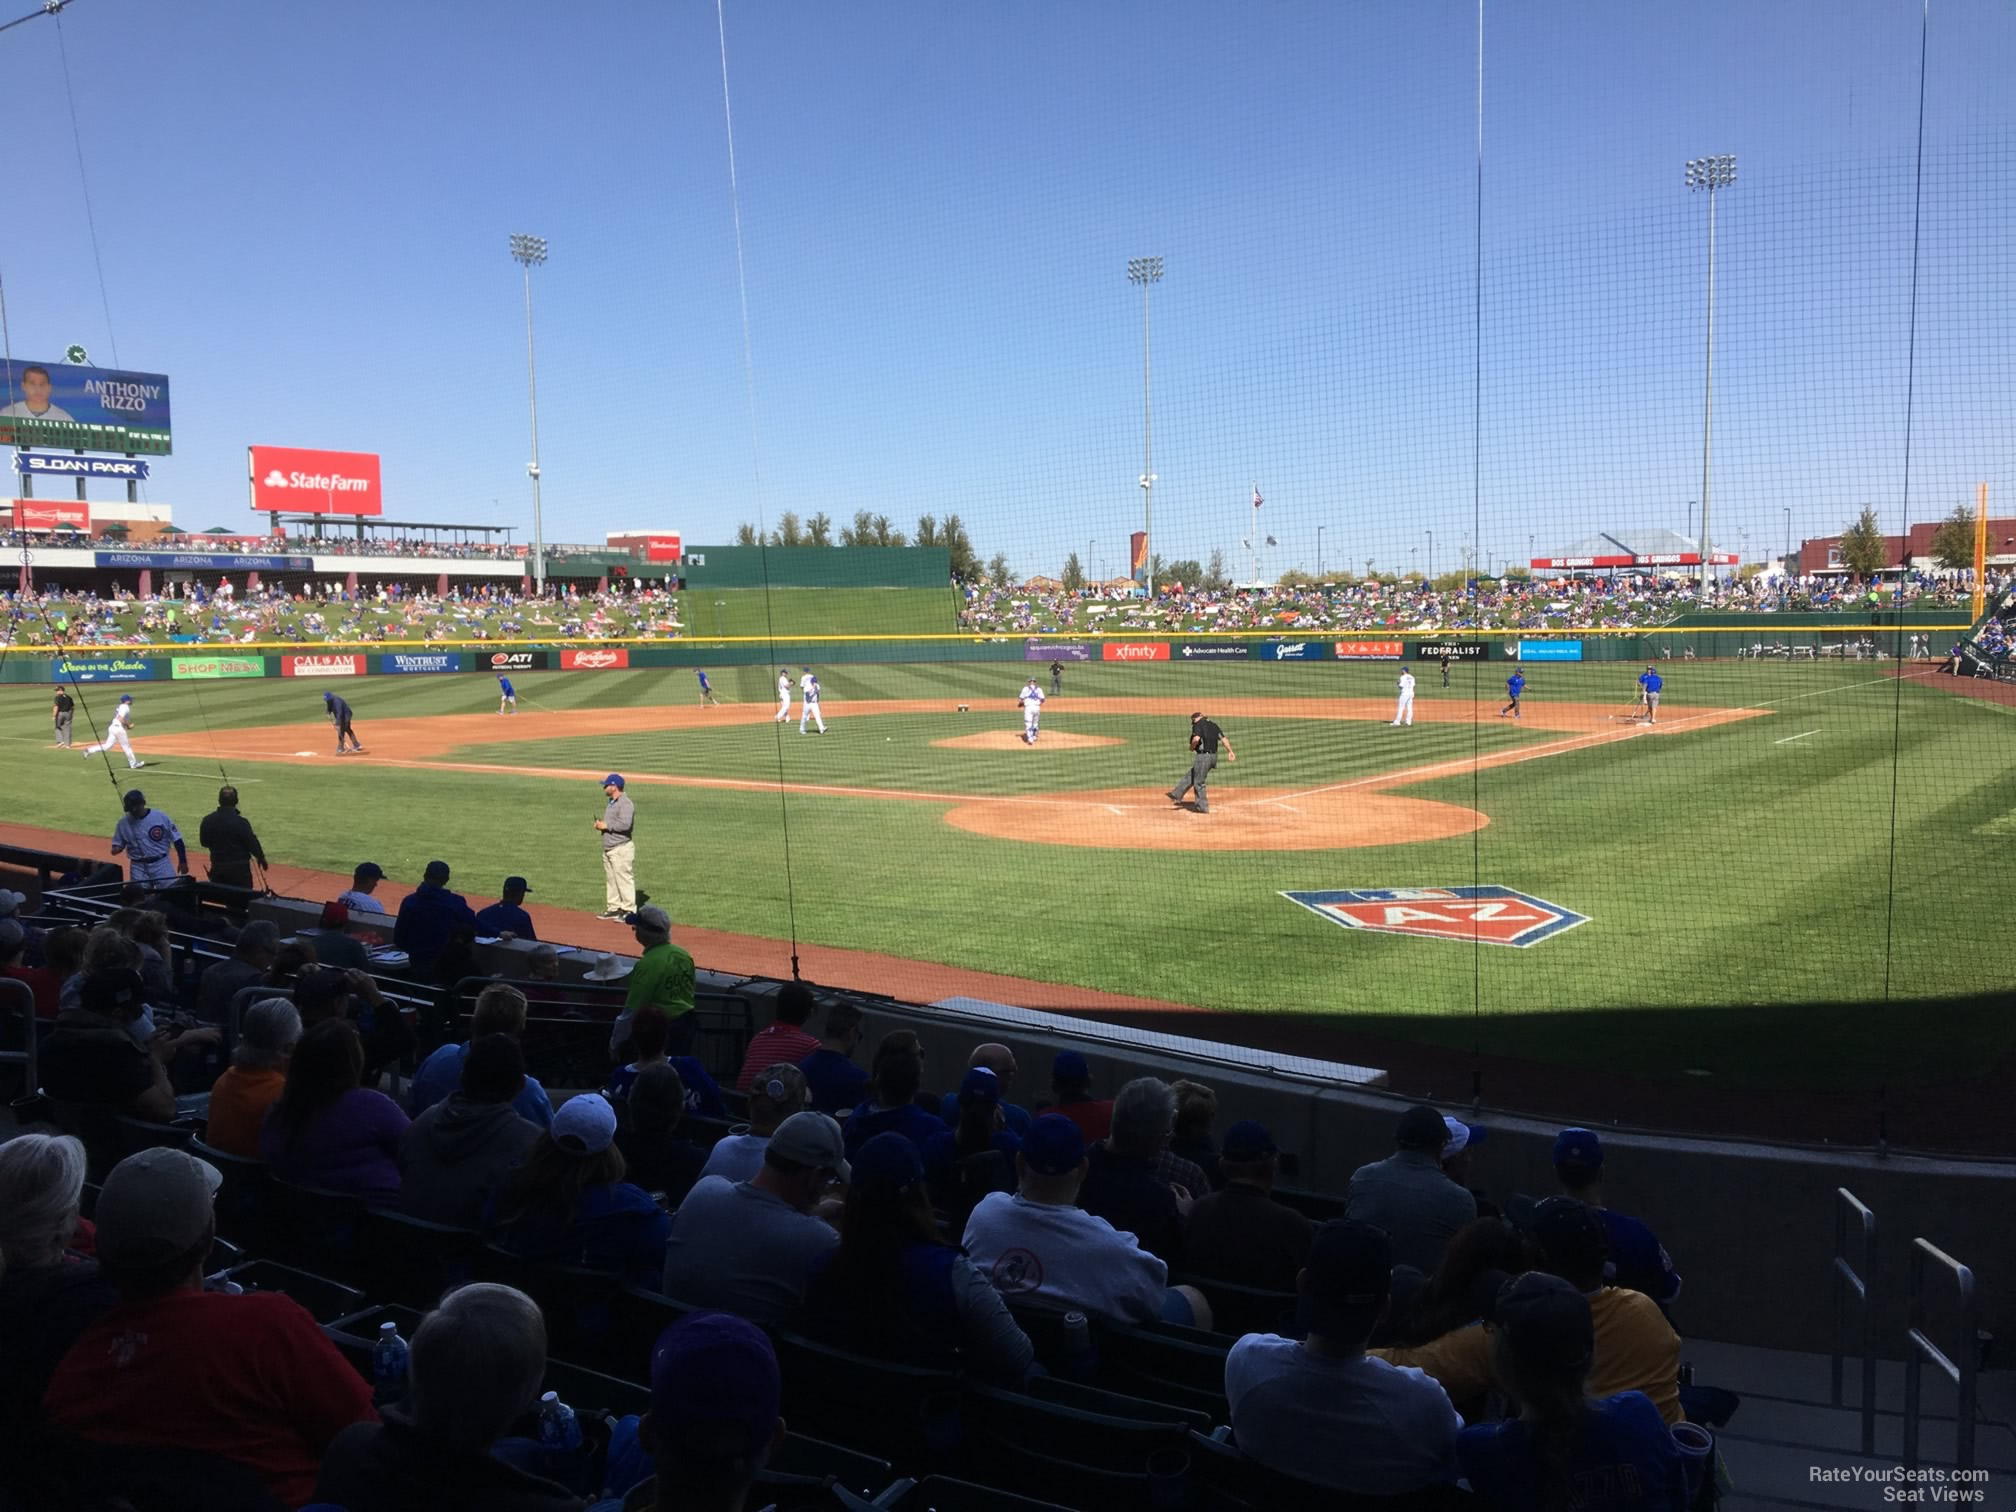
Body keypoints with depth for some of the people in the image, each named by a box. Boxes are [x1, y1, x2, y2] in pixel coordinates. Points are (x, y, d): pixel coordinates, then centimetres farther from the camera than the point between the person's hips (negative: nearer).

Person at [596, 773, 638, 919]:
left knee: (624, 879, -7)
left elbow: (625, 824, -28)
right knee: (610, 880, 14)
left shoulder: (625, 804, -15)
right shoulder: (612, 803, 17)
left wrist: (606, 825, -18)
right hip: (608, 848, 10)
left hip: (621, 848, -10)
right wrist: (601, 824, 8)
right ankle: (614, 908, 22)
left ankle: (629, 910, -3)